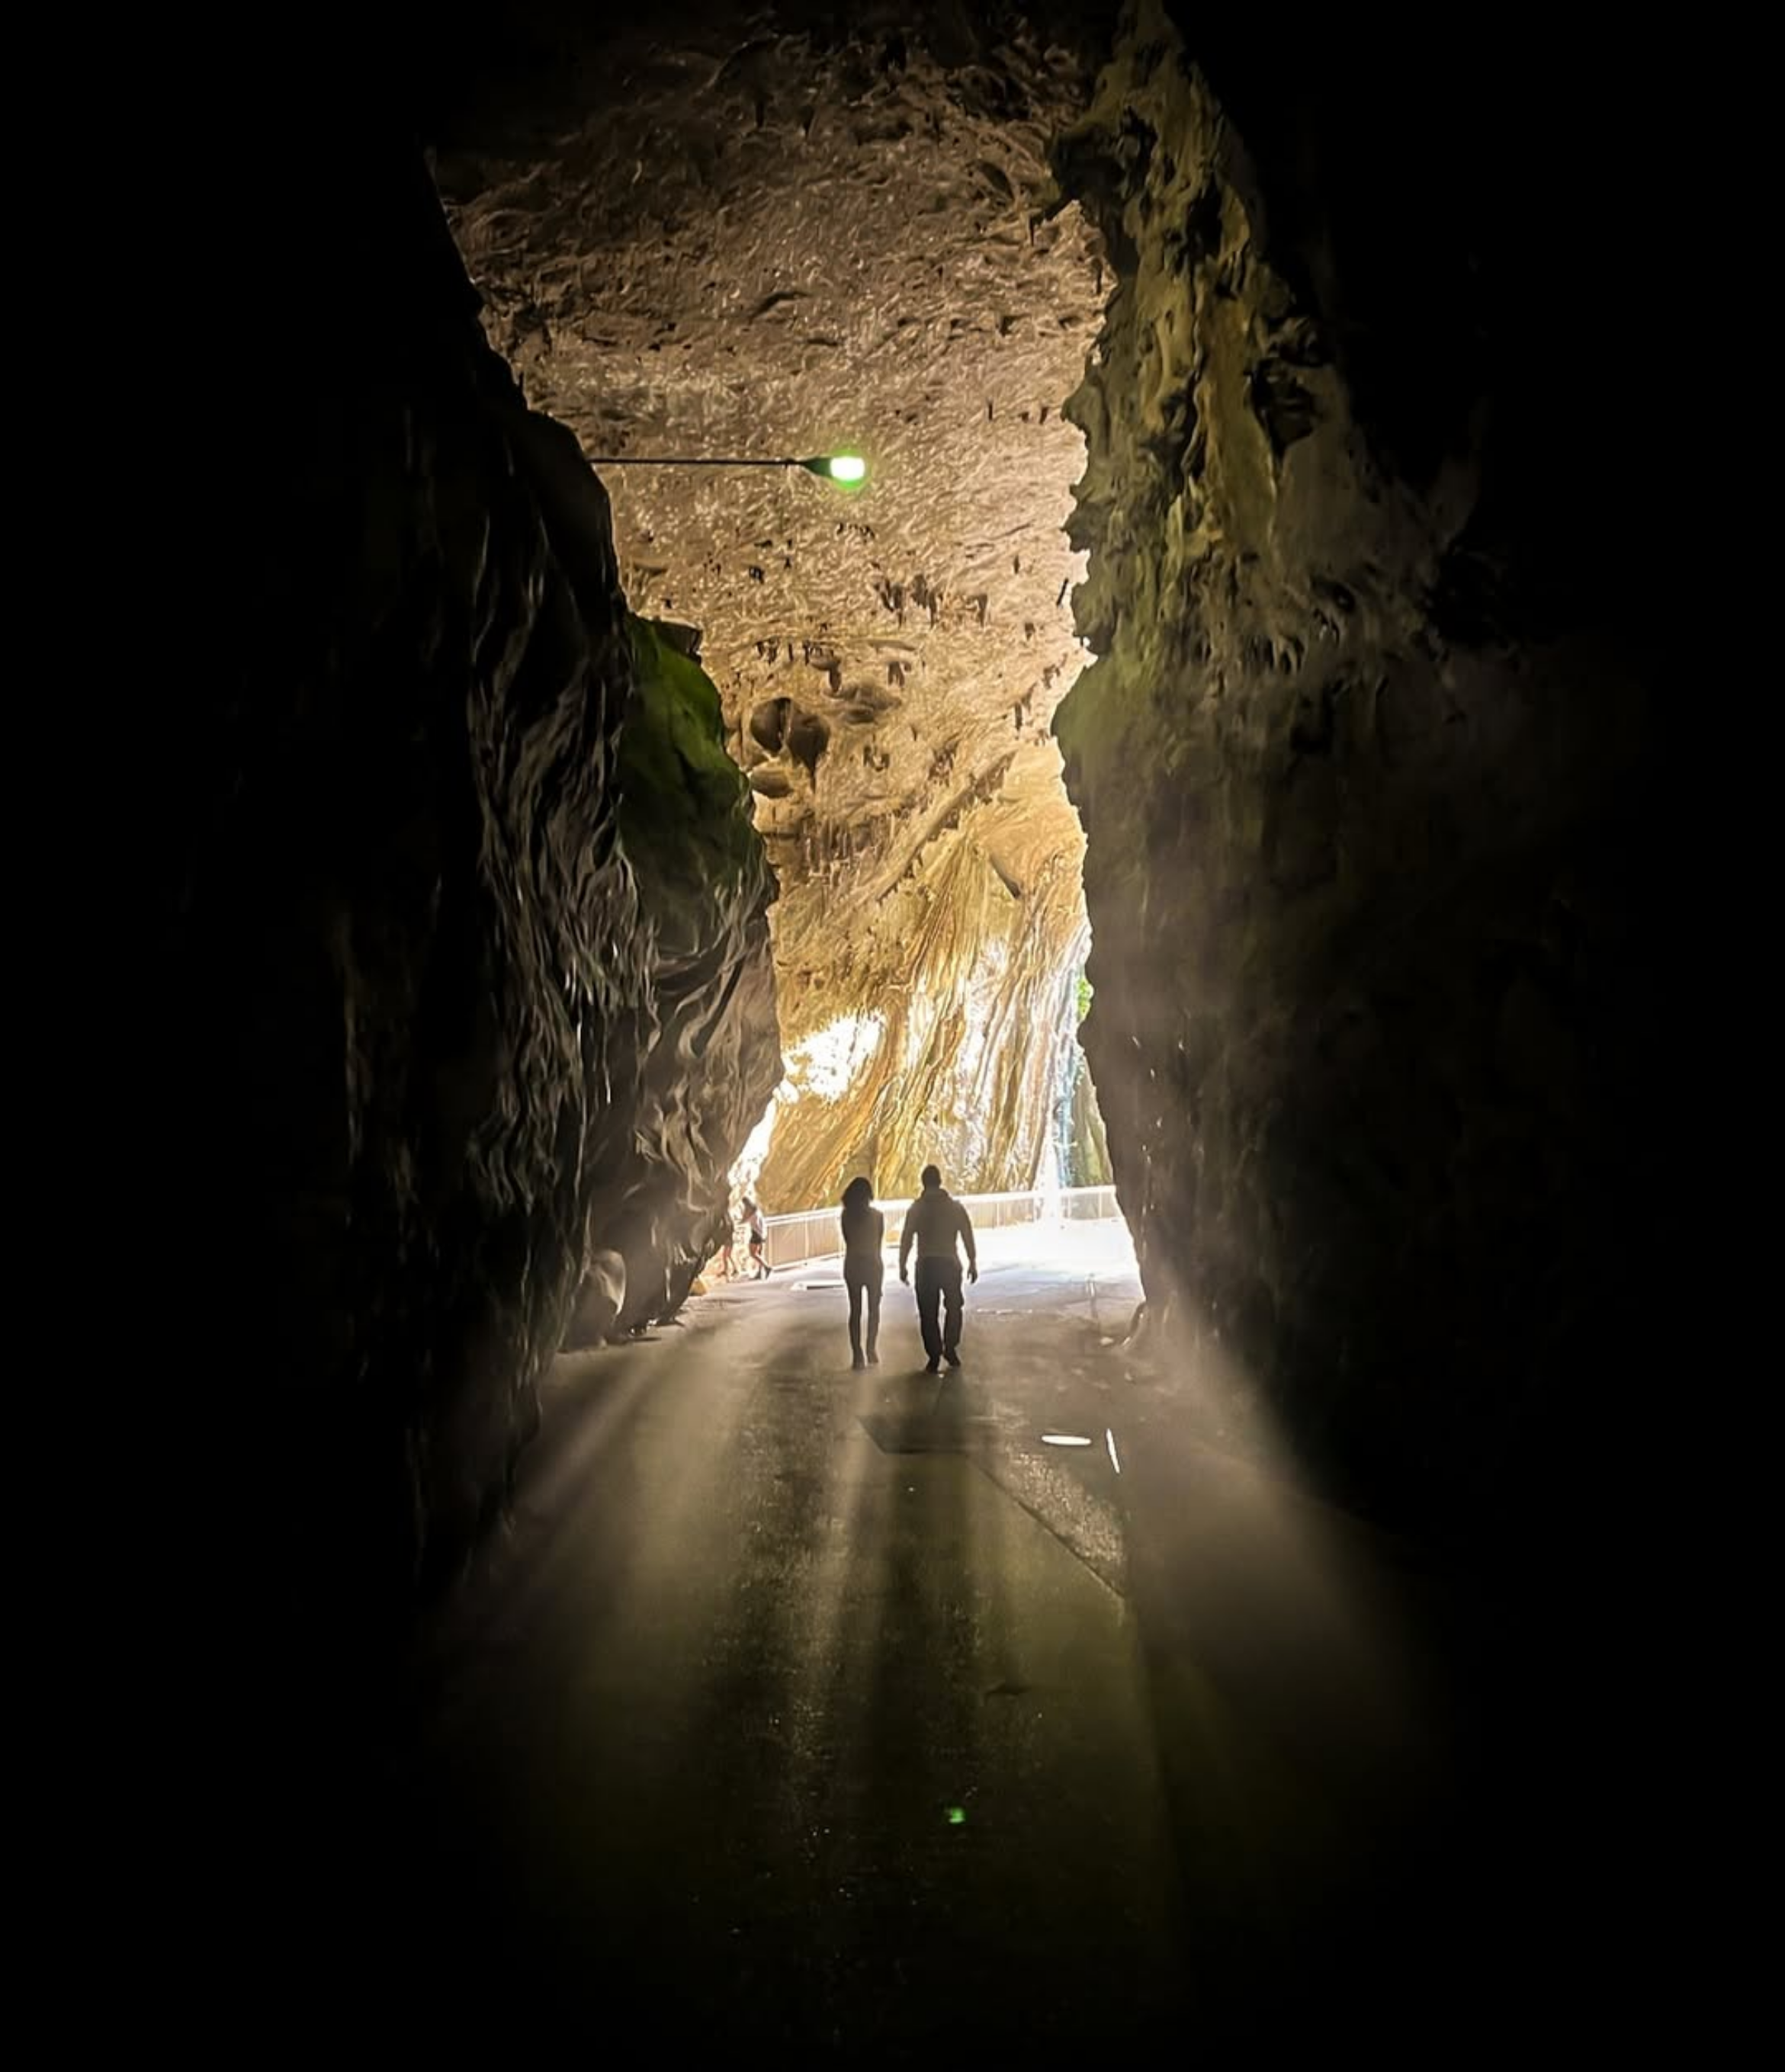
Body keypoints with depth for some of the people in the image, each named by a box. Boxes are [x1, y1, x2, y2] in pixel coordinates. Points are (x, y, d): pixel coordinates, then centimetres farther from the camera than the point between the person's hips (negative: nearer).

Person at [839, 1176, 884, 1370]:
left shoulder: (846, 1216, -4)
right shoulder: (877, 1216, -7)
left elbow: (848, 1242, 2)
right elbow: (880, 1244, -1)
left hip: (852, 1265, 1)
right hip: (872, 1264, -1)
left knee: (855, 1310, 7)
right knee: (874, 1309, 14)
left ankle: (857, 1354, 3)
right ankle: (871, 1350, 6)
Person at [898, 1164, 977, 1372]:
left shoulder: (916, 1209, -1)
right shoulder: (955, 1206, 1)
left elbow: (906, 1240, -2)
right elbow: (968, 1237, 1)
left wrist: (902, 1267, 6)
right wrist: (973, 1263, 9)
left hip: (926, 1265, -1)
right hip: (950, 1263, 1)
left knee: (928, 1313, 5)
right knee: (953, 1308, 20)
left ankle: (935, 1358, 3)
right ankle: (950, 1349, 17)